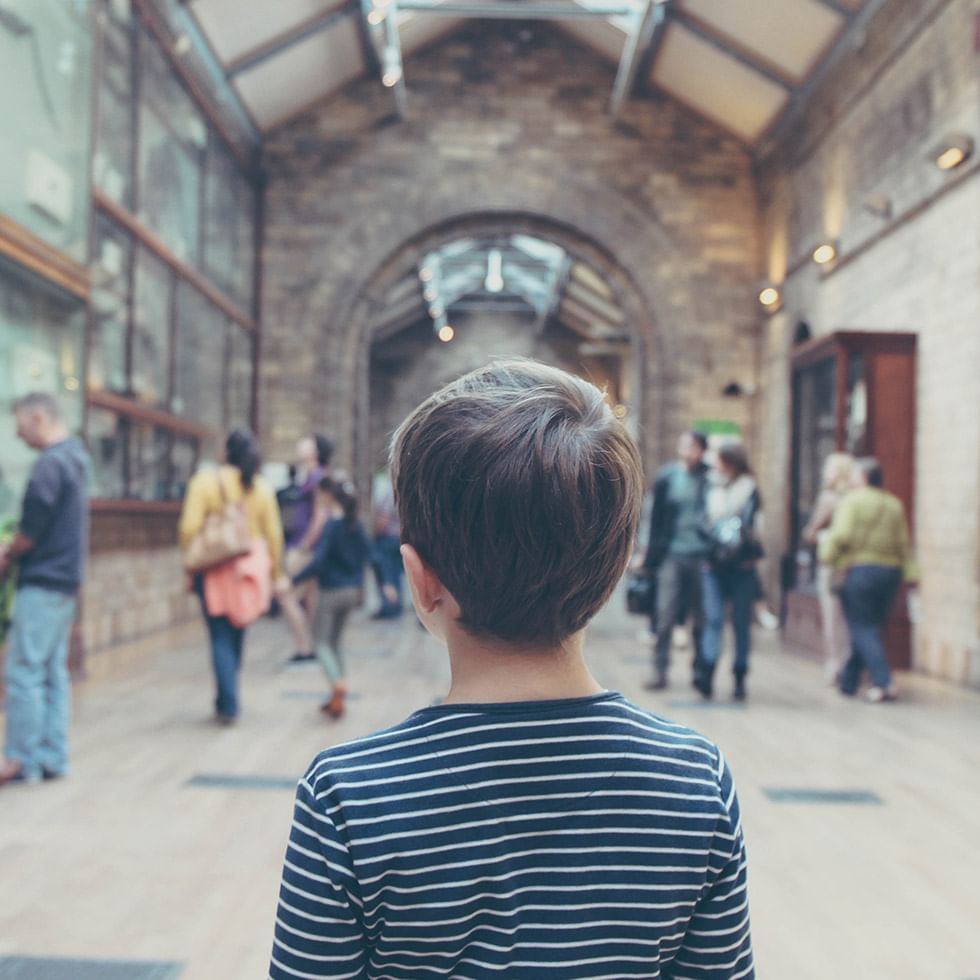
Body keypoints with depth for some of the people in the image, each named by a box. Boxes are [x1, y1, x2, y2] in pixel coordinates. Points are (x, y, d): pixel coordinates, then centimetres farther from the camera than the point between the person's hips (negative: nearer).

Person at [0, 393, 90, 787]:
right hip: (66, 578, 9)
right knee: (53, 672, 11)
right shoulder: (75, 456, 13)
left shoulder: (50, 463, -16)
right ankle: (52, 757, 16)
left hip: (42, 581, -9)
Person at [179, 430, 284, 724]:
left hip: (215, 568, -3)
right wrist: (276, 574, 11)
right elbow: (274, 534, 2)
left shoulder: (205, 481, -7)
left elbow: (189, 529, -11)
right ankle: (225, 700, 28)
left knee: (221, 637, 2)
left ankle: (228, 705, -5)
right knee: (236, 636, 16)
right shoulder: (262, 487, 1)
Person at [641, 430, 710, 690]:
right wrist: (651, 557, 6)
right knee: (665, 616, -1)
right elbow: (656, 519, 7)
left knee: (701, 619, 8)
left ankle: (700, 672, 20)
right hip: (671, 556, 1)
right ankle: (659, 671, 6)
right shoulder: (666, 477, 3)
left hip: (702, 557, -1)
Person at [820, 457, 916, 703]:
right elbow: (903, 543, 8)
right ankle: (849, 680, 22)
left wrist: (827, 550, 0)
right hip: (890, 571, 6)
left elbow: (842, 535, -16)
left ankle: (884, 683, -13)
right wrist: (909, 573, 10)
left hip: (860, 570, -6)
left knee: (863, 630, -2)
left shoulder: (852, 501, -7)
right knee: (870, 628, 13)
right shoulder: (894, 504, 10)